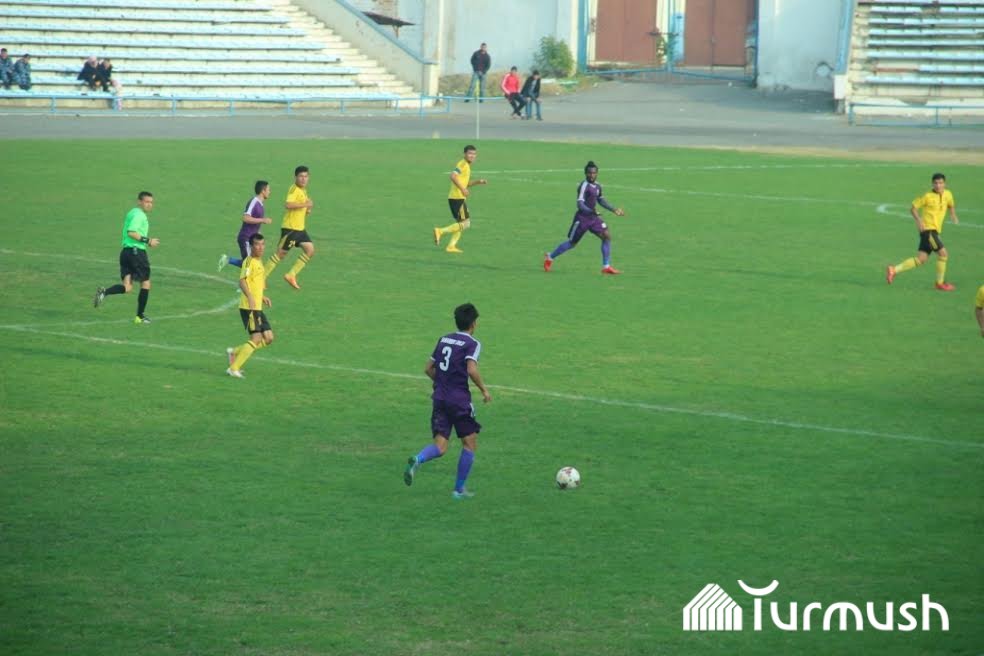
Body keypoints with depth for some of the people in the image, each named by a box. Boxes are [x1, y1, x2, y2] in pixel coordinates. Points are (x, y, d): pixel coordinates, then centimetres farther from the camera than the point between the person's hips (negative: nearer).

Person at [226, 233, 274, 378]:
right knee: (256, 339, -12)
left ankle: (234, 352, 18)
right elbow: (242, 280, -26)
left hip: (257, 308, 9)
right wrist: (250, 297, -39)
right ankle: (234, 369, -6)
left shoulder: (259, 262, 17)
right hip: (248, 307, -9)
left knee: (268, 338, 8)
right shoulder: (250, 261, -13)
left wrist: (262, 297, 25)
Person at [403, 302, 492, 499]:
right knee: (470, 443, 12)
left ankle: (417, 460, -29)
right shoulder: (472, 344, -7)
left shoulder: (444, 340, 13)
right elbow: (472, 370, -21)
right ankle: (459, 489, 12)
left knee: (440, 446, 2)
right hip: (460, 400, -5)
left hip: (439, 399, 5)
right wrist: (484, 390, -7)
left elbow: (428, 369, 16)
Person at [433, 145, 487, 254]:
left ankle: (451, 246, 13)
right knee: (466, 223, -9)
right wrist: (463, 189, -28)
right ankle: (441, 231, -10)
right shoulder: (463, 164, -11)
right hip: (457, 198, -10)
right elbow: (453, 176, -26)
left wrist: (479, 182, 18)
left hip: (455, 198, 10)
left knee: (461, 223, 15)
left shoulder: (467, 166, 20)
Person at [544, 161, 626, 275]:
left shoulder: (597, 186, 6)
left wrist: (613, 209, 19)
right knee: (572, 243, 4)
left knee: (607, 236, -8)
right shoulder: (584, 186, -19)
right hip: (582, 218, -7)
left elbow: (601, 200, 24)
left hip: (593, 217, 7)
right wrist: (591, 211, -43)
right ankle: (550, 258, 26)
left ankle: (606, 266, -2)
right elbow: (580, 204, -27)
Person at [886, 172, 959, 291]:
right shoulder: (928, 196, -9)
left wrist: (953, 215, 9)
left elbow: (951, 205, 29)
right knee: (943, 253, -11)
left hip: (934, 231, 7)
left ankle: (894, 270, 9)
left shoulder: (948, 194, 8)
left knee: (920, 259, 5)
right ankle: (940, 283, 1)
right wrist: (919, 220, -19)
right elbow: (913, 207, -3)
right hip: (928, 229, -7)